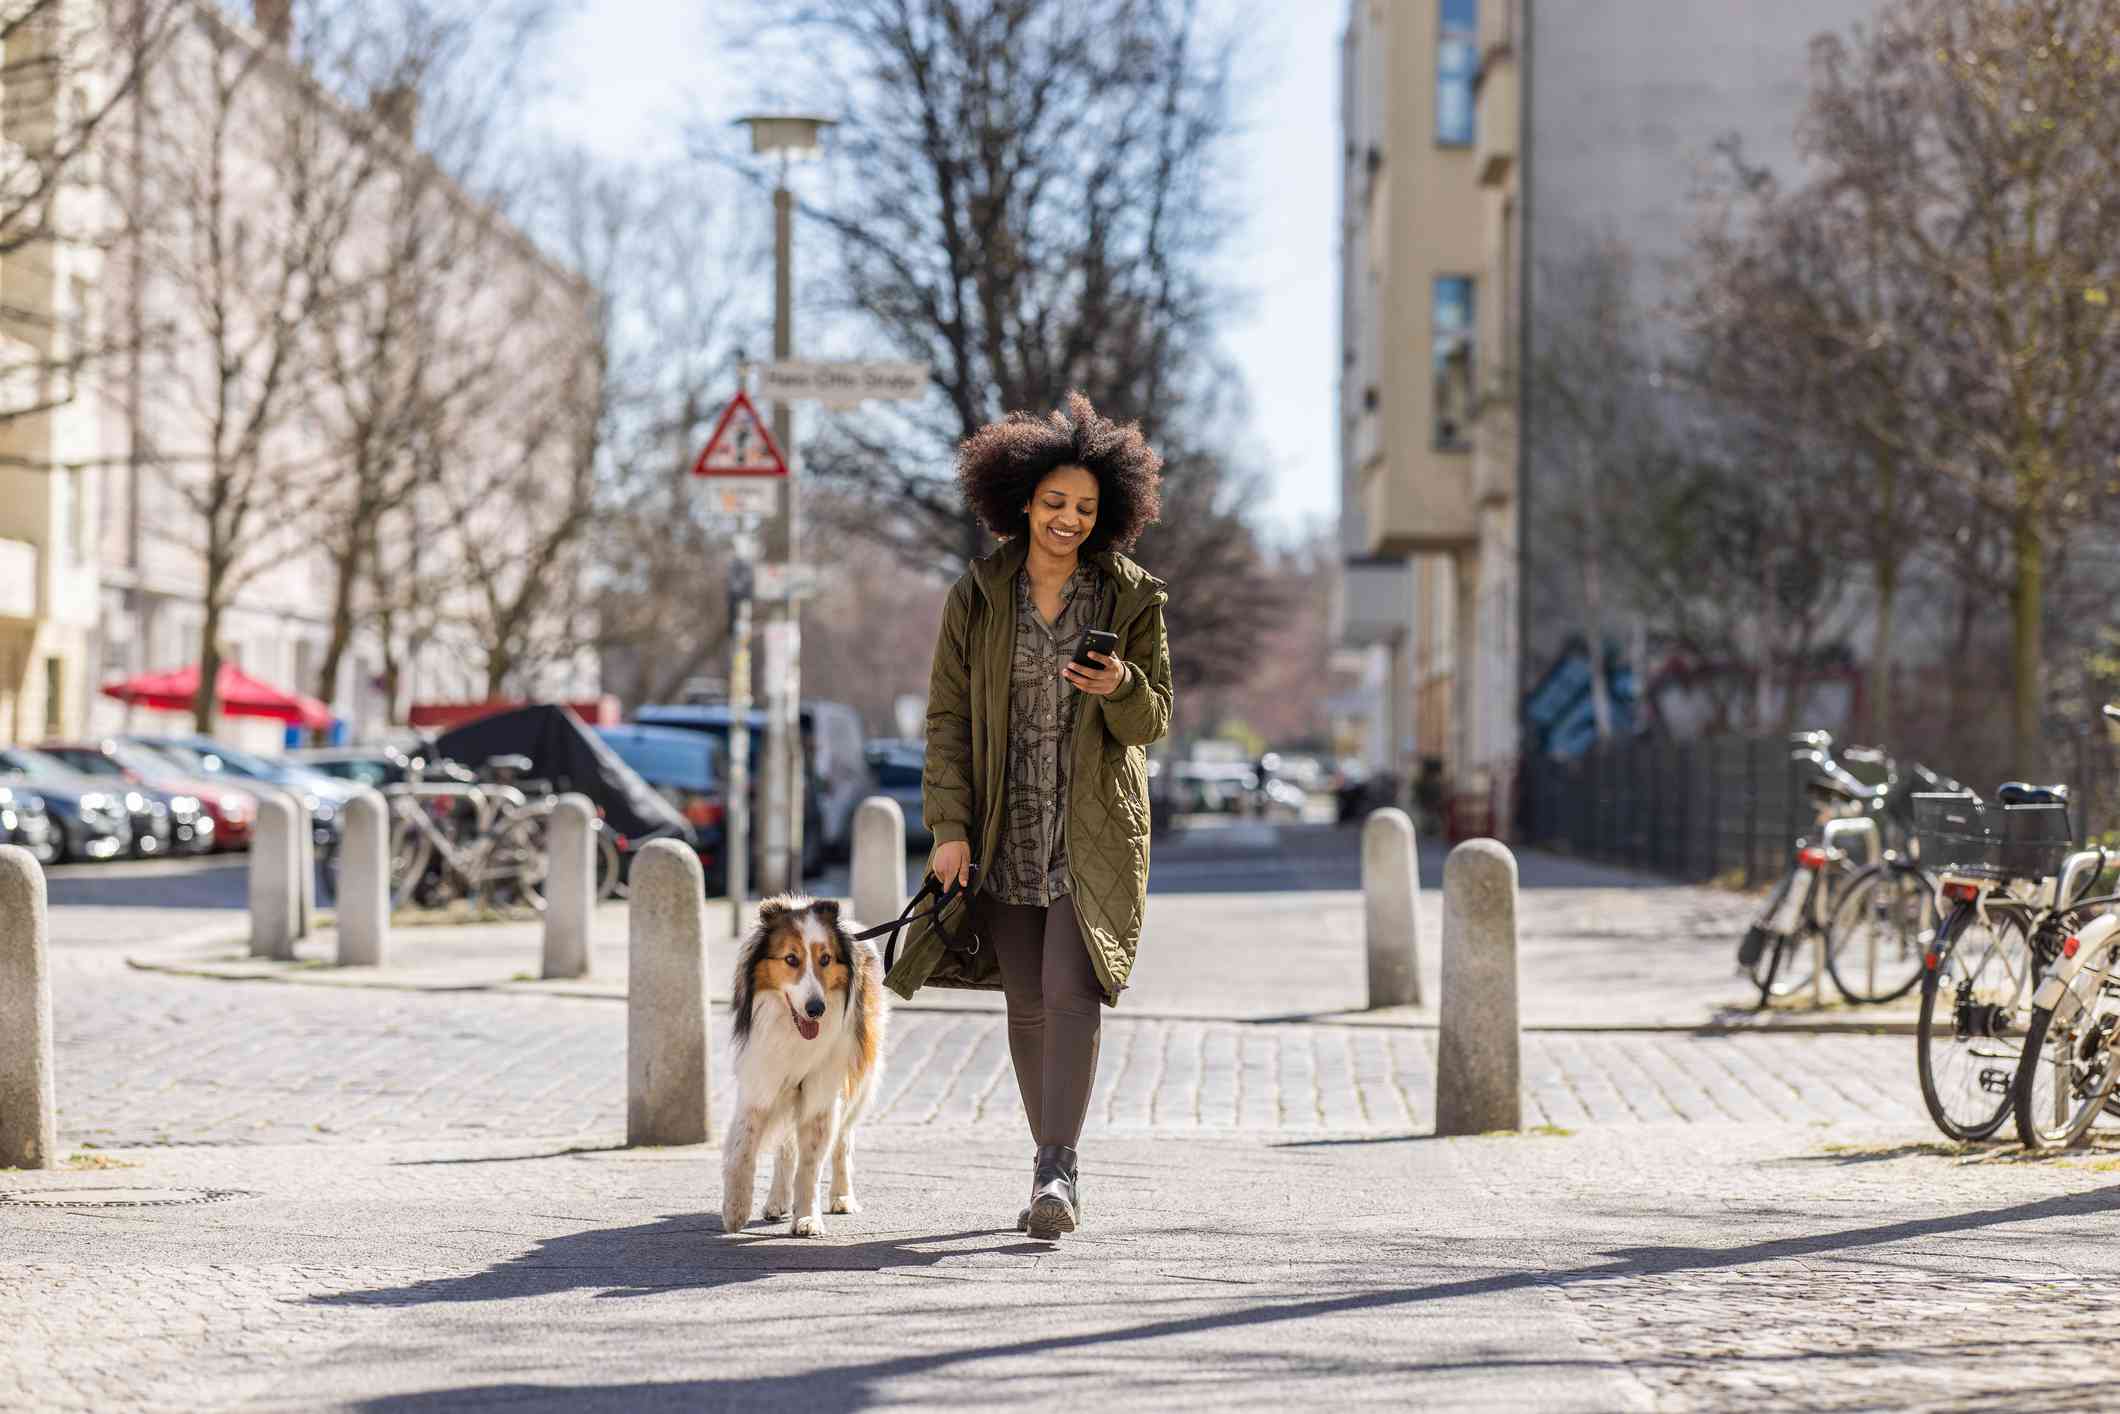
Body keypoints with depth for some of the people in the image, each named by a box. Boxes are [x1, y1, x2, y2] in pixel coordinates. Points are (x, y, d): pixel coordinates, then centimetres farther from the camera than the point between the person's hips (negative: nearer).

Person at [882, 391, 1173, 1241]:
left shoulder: (1131, 599, -1)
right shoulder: (978, 595, 1)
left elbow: (1152, 722, 0)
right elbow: (948, 715, 1)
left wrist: (1120, 687, -24)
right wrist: (950, 826, -7)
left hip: (1093, 828, -2)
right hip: (1005, 828, 2)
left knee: (1071, 989, -16)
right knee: (1028, 1002, 7)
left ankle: (1058, 1172, -20)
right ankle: (1053, 1169, 18)